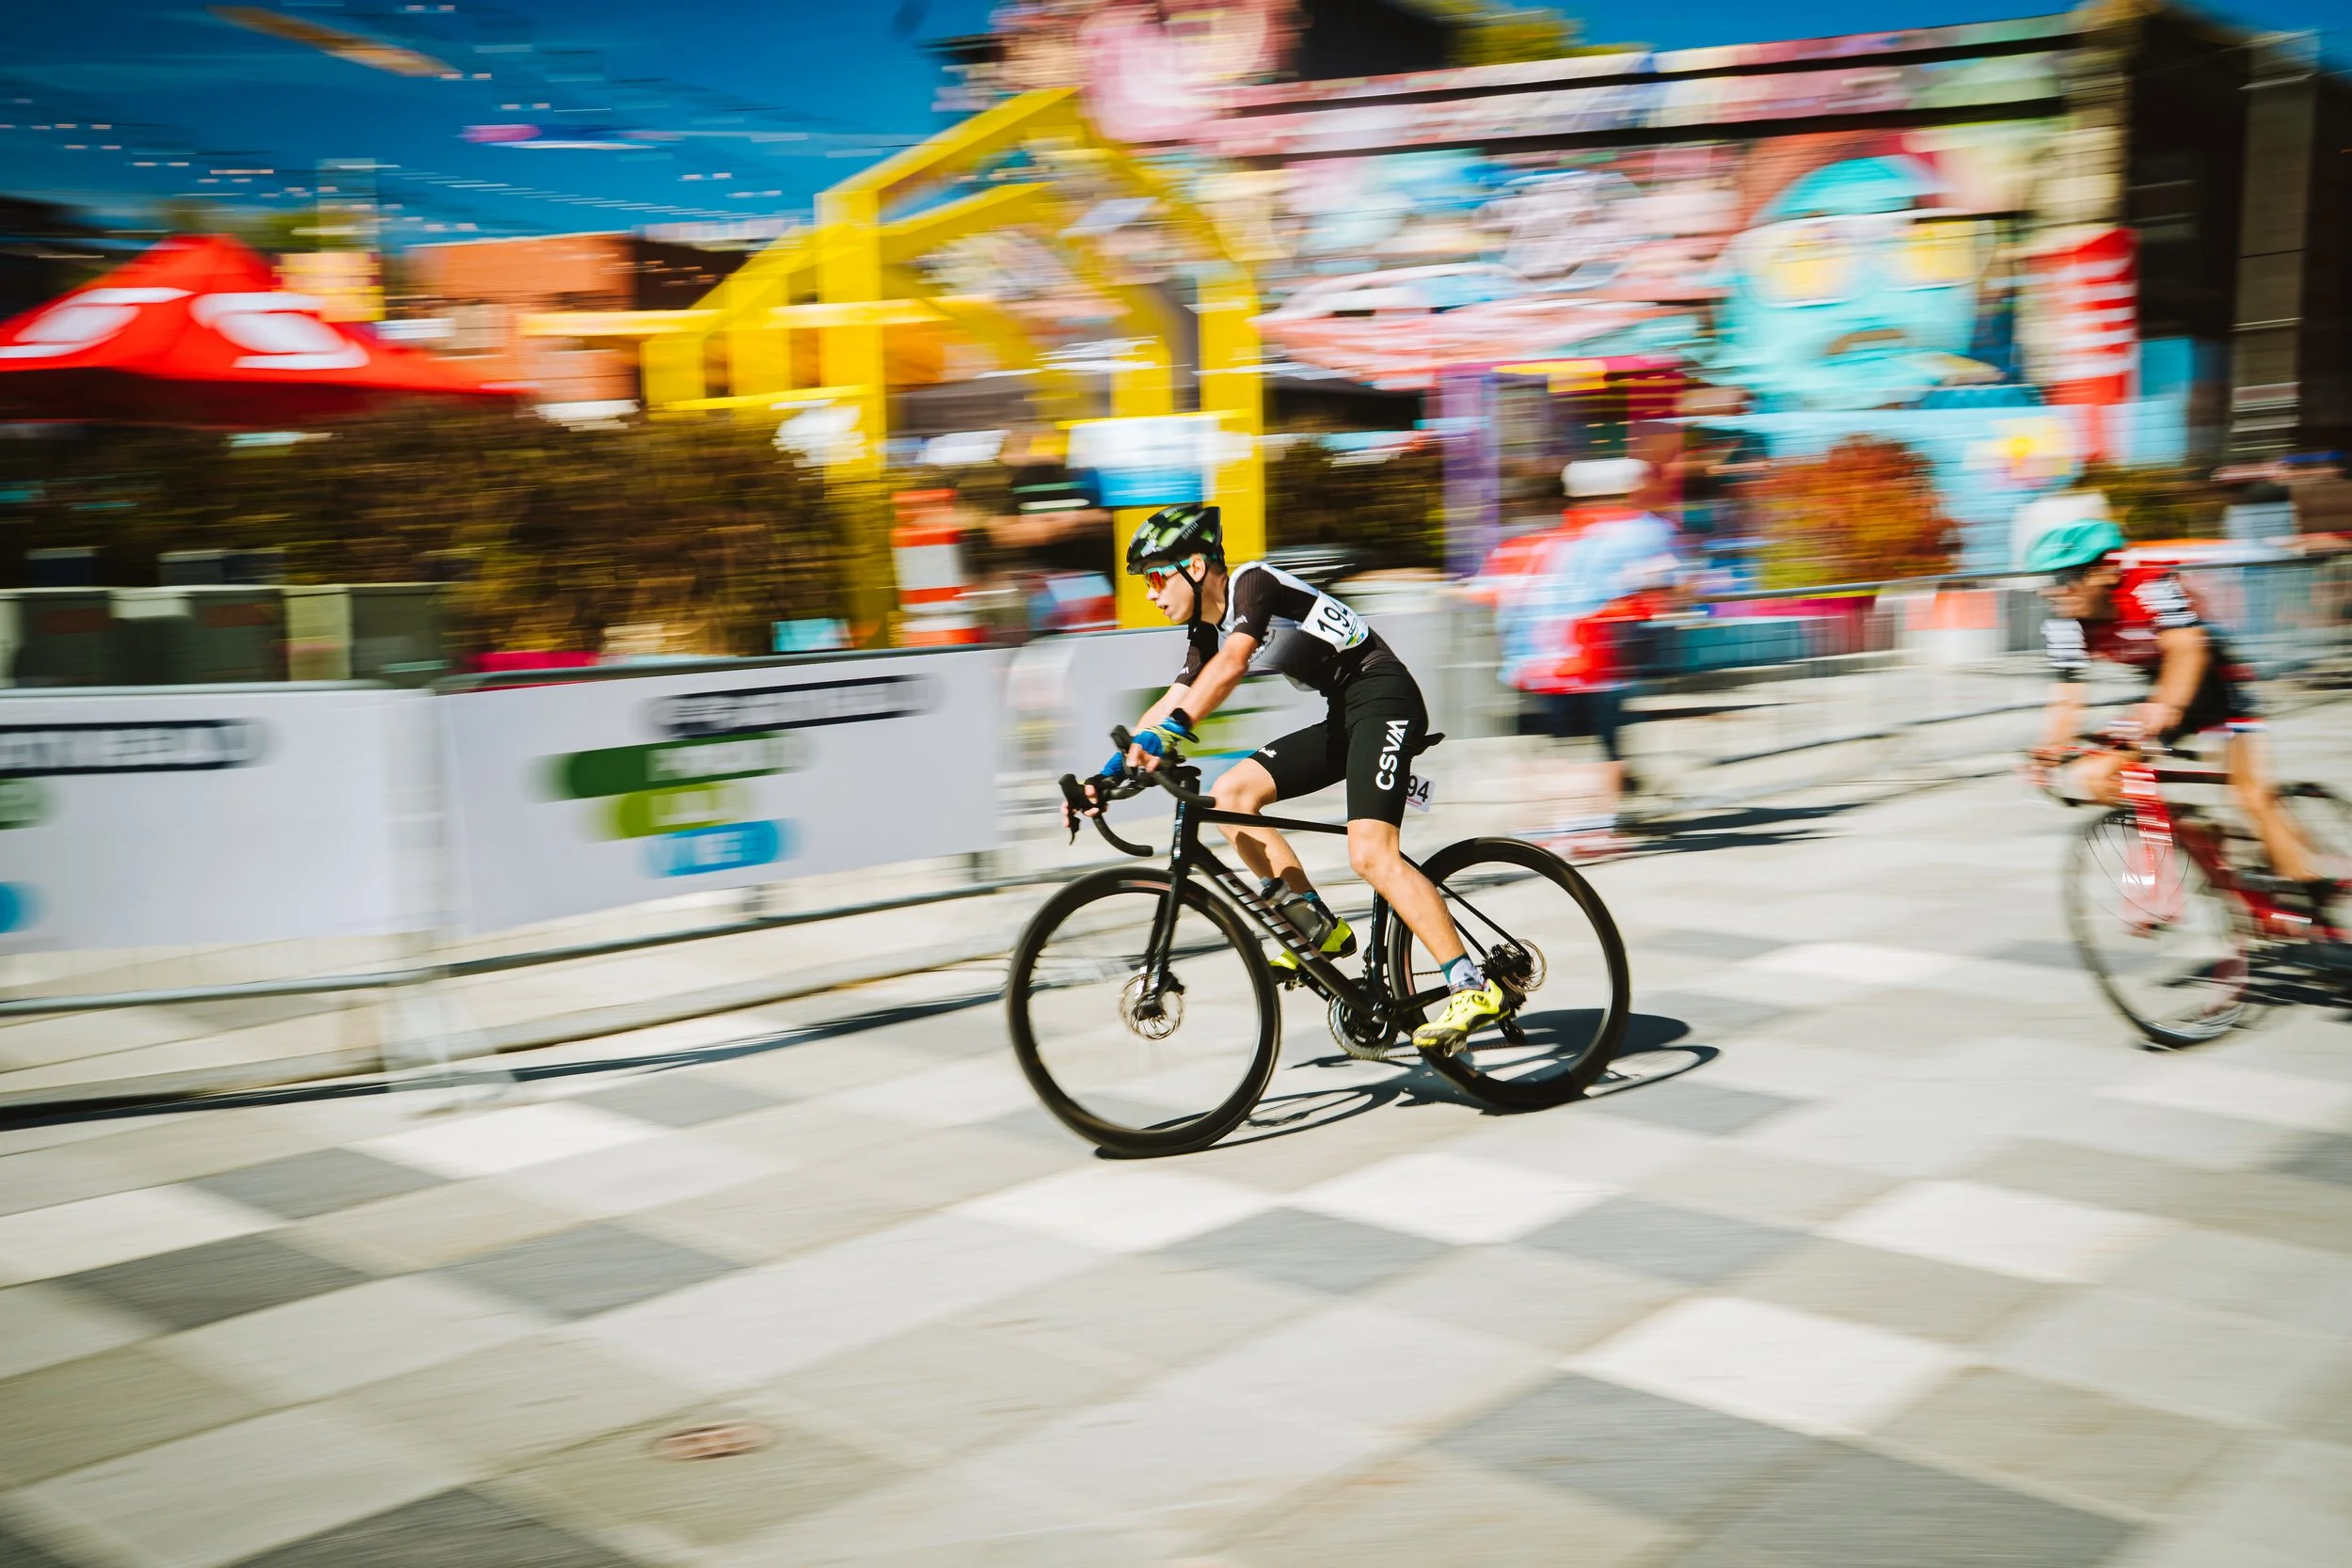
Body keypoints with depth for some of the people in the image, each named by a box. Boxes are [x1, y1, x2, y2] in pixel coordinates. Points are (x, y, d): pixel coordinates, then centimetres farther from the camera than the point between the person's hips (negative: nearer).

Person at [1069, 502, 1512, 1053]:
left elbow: (1231, 665, -32)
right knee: (1231, 793, -1)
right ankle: (1320, 928, 2)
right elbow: (1169, 704, 10)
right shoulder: (1206, 632, 12)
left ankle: (1473, 988, -21)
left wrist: (1170, 731, -42)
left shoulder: (1253, 583, -15)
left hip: (1384, 700, -9)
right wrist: (1109, 771, 0)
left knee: (1370, 854, -22)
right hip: (1344, 717, 9)